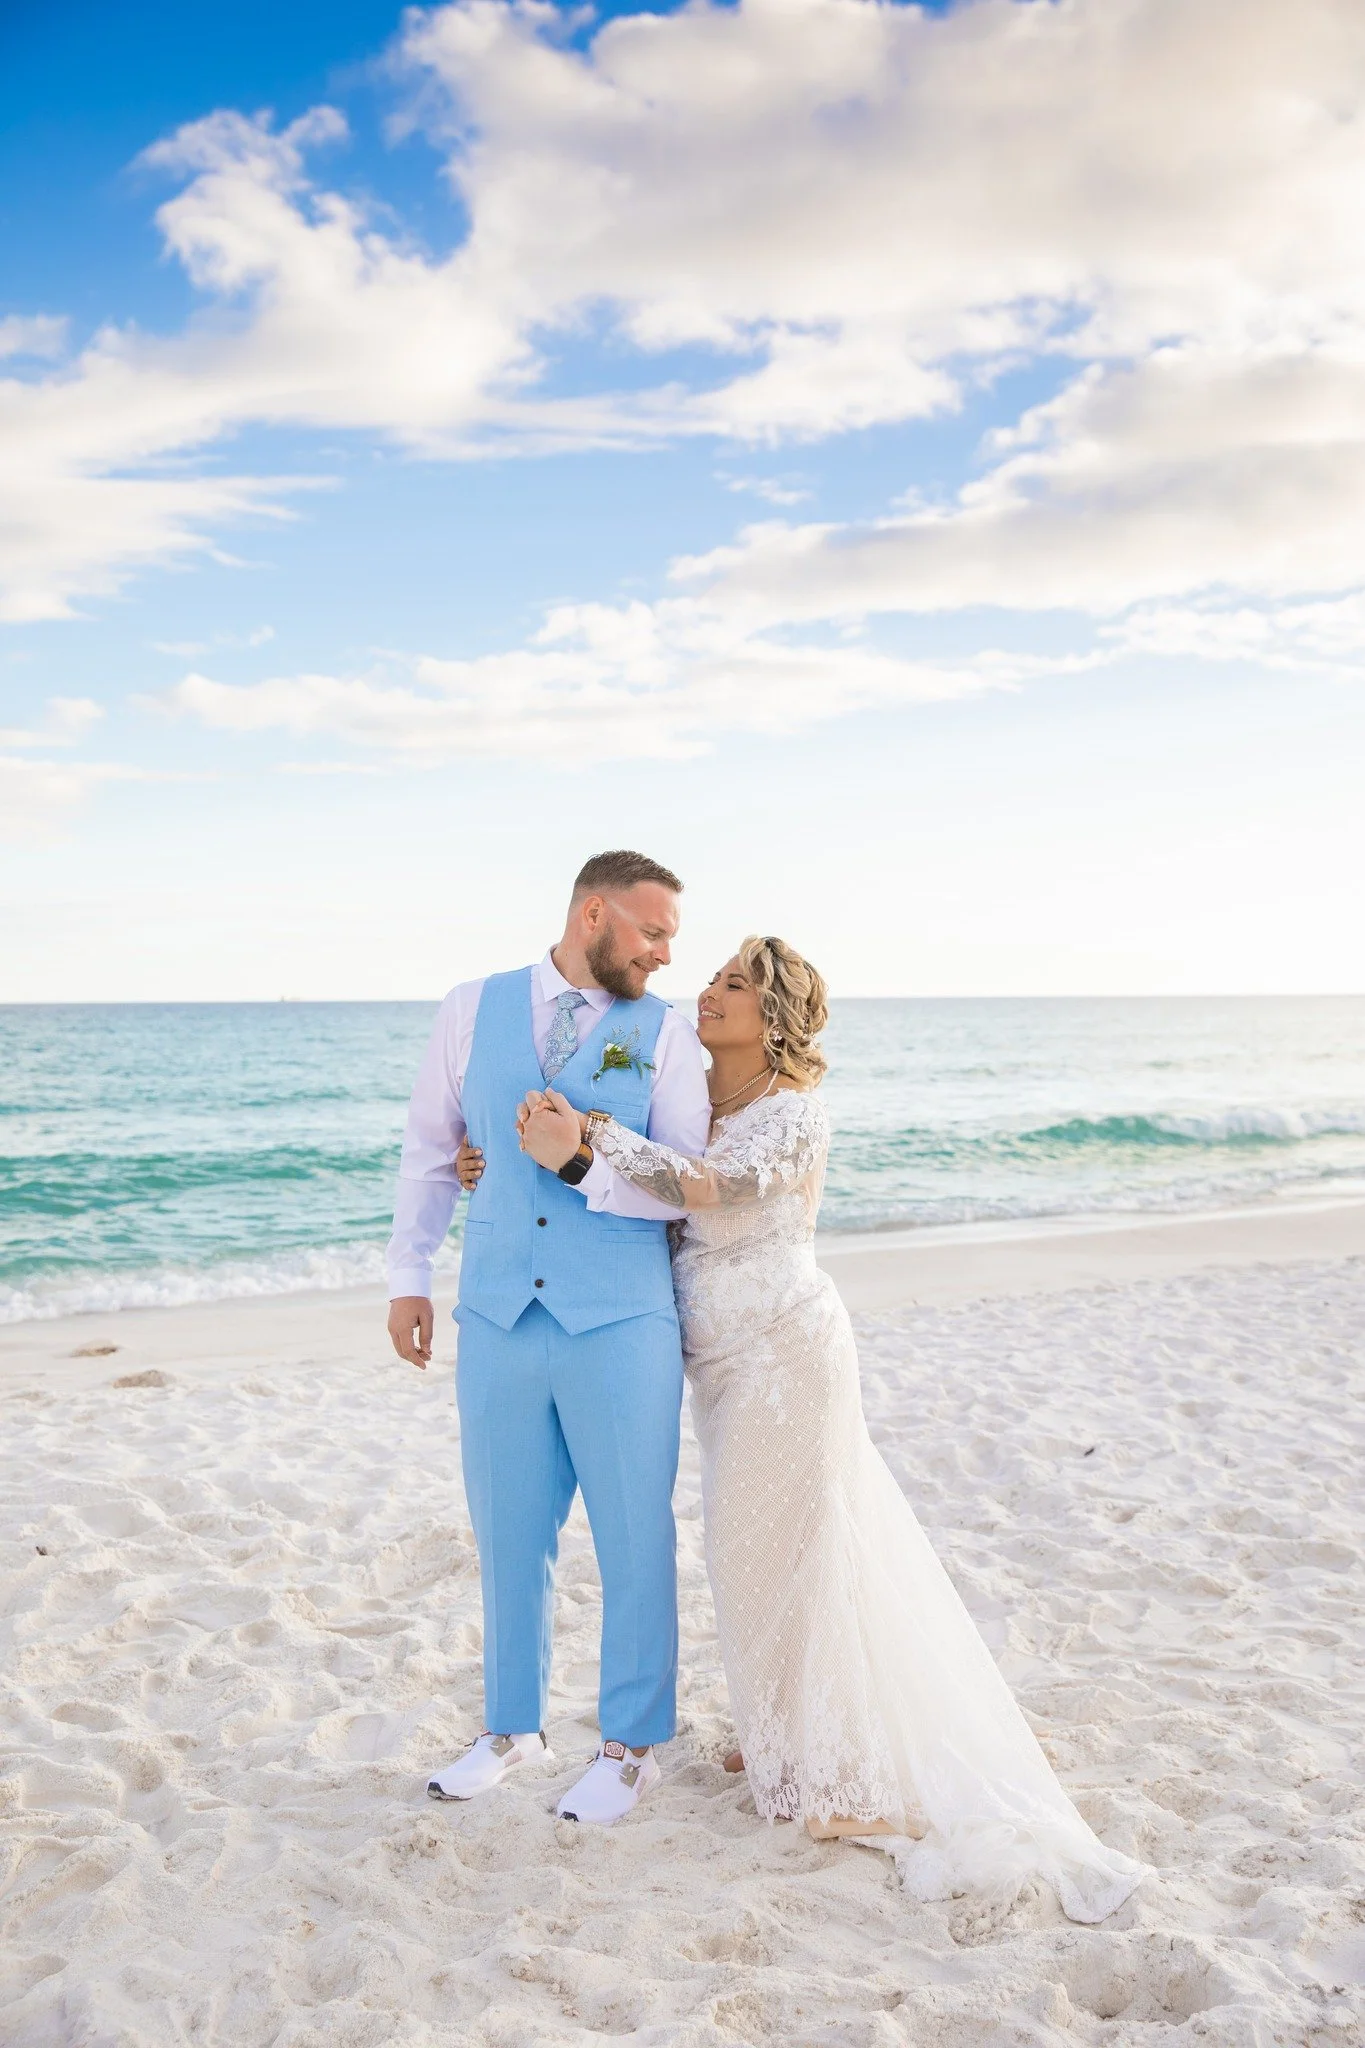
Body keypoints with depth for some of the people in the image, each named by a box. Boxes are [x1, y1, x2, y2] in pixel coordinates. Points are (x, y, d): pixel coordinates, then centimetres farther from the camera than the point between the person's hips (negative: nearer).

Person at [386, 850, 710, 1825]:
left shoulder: (665, 1033, 1)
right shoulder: (473, 1011, 6)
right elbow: (430, 1151, 12)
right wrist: (409, 1275, 8)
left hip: (621, 1322, -2)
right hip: (497, 1316, 2)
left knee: (635, 1536, 7)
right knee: (509, 1533, 14)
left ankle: (631, 1745, 26)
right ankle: (514, 1727, 35)